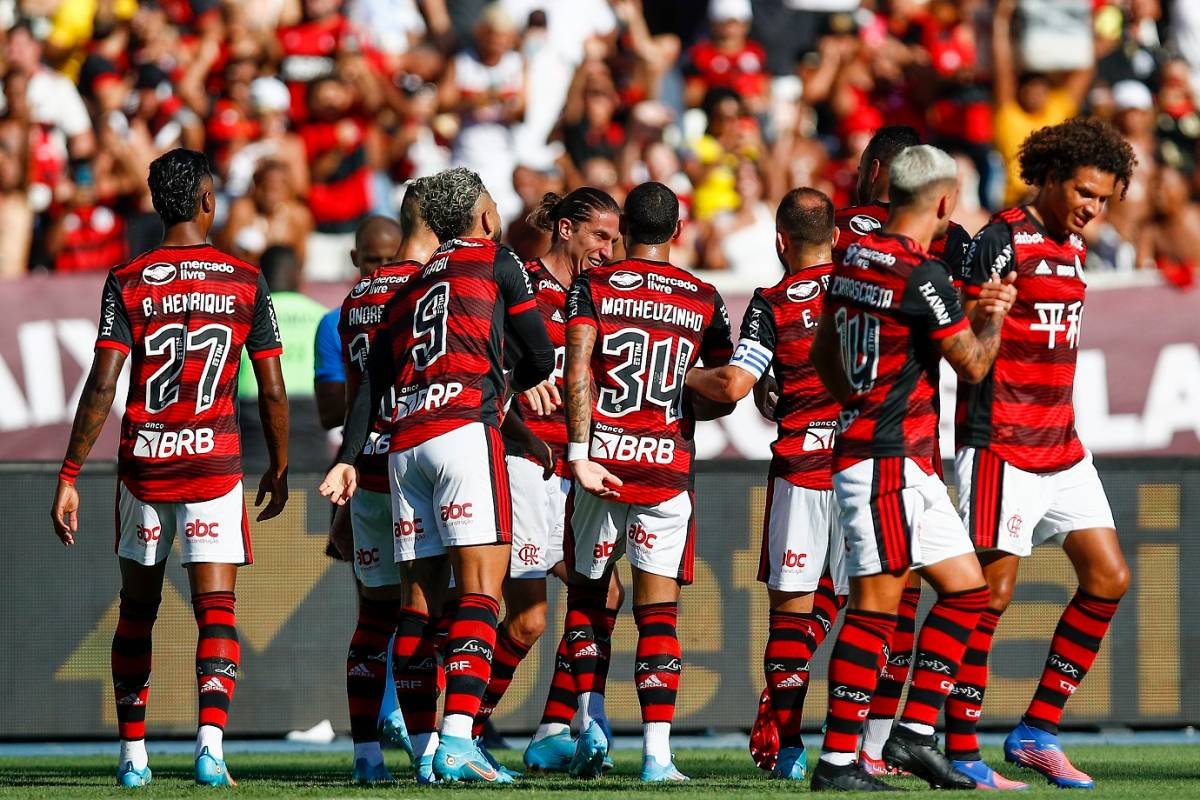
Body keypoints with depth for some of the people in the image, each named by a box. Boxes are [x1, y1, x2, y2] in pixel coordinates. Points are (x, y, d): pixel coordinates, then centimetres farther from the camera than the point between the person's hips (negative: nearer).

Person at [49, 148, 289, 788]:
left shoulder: (127, 283, -2)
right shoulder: (247, 283, 0)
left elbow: (102, 386, -9)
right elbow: (273, 392, 2)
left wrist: (69, 477, -5)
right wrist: (279, 469, 17)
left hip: (142, 465, 1)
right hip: (214, 466, -1)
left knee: (137, 611, 15)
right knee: (216, 611, -3)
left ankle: (132, 753, 19)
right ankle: (210, 740, -22)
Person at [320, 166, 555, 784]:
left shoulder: (410, 289, 24)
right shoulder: (497, 262, 10)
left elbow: (371, 383, 16)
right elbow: (541, 359, 11)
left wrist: (348, 459, 12)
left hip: (405, 444, 6)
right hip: (465, 429, -6)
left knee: (420, 600, 8)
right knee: (480, 591, -11)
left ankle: (425, 749, 6)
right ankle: (456, 742, -24)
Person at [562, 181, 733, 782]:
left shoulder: (594, 287, 1)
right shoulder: (703, 301, 7)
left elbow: (578, 370, -12)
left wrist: (579, 453, -15)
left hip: (601, 460, -1)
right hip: (668, 466, 1)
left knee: (586, 594, 17)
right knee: (658, 611, 2)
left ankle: (590, 722, 5)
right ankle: (657, 750, -7)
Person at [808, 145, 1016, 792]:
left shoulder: (854, 261, 10)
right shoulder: (922, 276, -16)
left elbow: (823, 356, 22)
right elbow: (972, 366, -7)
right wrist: (992, 317, 10)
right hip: (887, 463, -9)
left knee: (965, 588, 12)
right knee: (876, 605, -8)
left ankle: (914, 734, 12)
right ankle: (838, 761, -9)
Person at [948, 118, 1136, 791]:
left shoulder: (1073, 246, 14)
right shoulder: (1003, 240, -11)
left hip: (1063, 450, 9)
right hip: (1003, 449, -9)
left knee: (1109, 579, 4)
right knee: (992, 591, -7)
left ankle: (1039, 729, 10)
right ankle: (961, 753, -3)